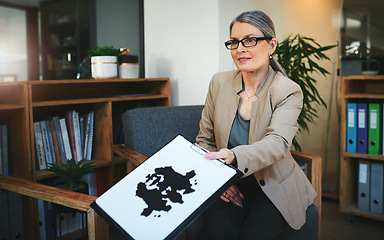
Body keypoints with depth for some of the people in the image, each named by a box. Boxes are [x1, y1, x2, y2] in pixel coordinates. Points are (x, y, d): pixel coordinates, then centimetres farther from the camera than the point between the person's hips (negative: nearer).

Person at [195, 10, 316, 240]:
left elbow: (278, 142, -25)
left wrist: (234, 156, -46)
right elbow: (204, 140, 8)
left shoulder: (289, 91, -8)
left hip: (273, 187, -1)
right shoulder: (219, 83, 2)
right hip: (228, 186, 2)